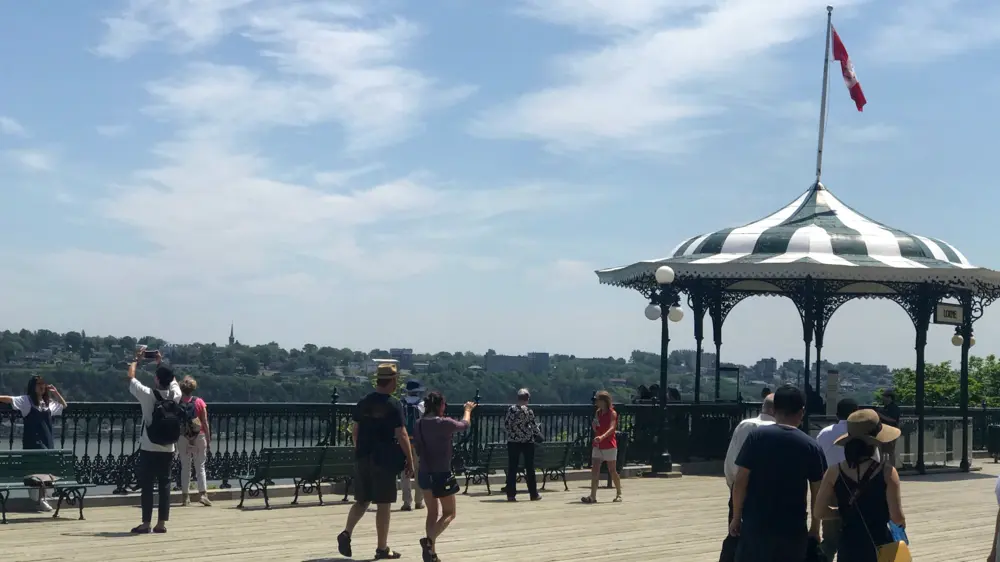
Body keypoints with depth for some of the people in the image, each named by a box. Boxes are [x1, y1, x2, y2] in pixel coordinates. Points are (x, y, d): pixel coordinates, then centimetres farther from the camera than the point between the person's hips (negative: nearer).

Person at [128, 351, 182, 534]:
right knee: (164, 485, 7)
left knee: (147, 486, 1)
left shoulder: (148, 394, -13)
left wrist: (136, 359, 16)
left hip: (149, 449, -4)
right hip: (168, 450, 4)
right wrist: (161, 363, 29)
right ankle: (161, 523, 7)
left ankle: (146, 523, 2)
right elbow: (171, 379, 23)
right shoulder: (175, 395, -1)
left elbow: (131, 377, 1)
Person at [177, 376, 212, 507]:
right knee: (200, 467, 5)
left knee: (185, 467, 8)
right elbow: (205, 423, -2)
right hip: (199, 437, 0)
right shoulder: (199, 402, -2)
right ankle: (203, 494, -8)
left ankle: (185, 496, 7)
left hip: (182, 437, 1)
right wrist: (208, 442, 3)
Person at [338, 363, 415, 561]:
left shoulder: (363, 403, 7)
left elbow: (355, 430, 13)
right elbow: (401, 435, -13)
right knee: (383, 504, 2)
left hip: (363, 458, 5)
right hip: (385, 460, -5)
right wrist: (410, 460, -7)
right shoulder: (394, 405, -11)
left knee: (361, 500, 15)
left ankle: (347, 533, -5)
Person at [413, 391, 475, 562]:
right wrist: (468, 410, 25)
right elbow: (465, 424, 5)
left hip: (424, 474, 6)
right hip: (442, 475, -6)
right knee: (449, 513, 6)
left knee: (432, 513, 17)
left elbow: (416, 447, 9)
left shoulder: (418, 425, -1)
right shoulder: (444, 423, -15)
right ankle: (429, 540, -18)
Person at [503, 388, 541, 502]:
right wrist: (539, 434, 17)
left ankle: (511, 494, 1)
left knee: (512, 468, 4)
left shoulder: (511, 409, -5)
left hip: (513, 441, 2)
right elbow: (534, 427, -3)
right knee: (529, 468, 8)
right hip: (527, 441, -2)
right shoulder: (529, 411, -9)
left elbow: (506, 425, -4)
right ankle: (533, 494, 13)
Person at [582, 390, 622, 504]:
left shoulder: (612, 413, -10)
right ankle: (593, 496, -11)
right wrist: (594, 424, -7)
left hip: (609, 445, -6)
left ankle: (619, 494, 22)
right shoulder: (598, 412, 10)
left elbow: (612, 428, -25)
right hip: (597, 445, 6)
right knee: (594, 470, -6)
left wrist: (602, 437, -41)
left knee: (612, 470, 5)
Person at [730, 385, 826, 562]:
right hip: (793, 529, 1)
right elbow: (817, 492, 0)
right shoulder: (811, 446, -3)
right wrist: (815, 528, 12)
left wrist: (736, 518, 3)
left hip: (756, 525, 0)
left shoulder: (757, 437, -5)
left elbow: (740, 481, -7)